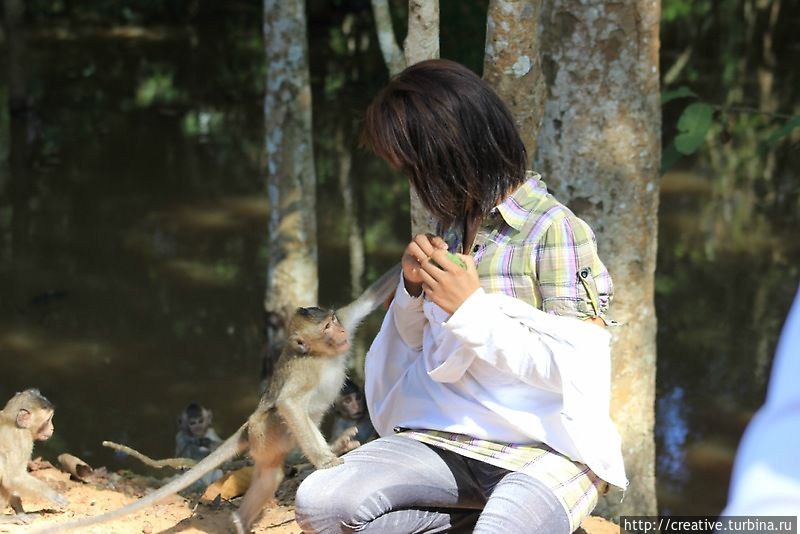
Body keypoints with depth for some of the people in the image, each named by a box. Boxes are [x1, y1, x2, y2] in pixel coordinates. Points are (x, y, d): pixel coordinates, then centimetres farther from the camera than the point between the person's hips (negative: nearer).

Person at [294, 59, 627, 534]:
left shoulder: (553, 230, -10)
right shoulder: (450, 227, 11)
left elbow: (578, 371, -16)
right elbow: (415, 347, 20)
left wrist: (472, 308, -16)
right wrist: (414, 291, -1)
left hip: (547, 447, -7)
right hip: (452, 439, 7)